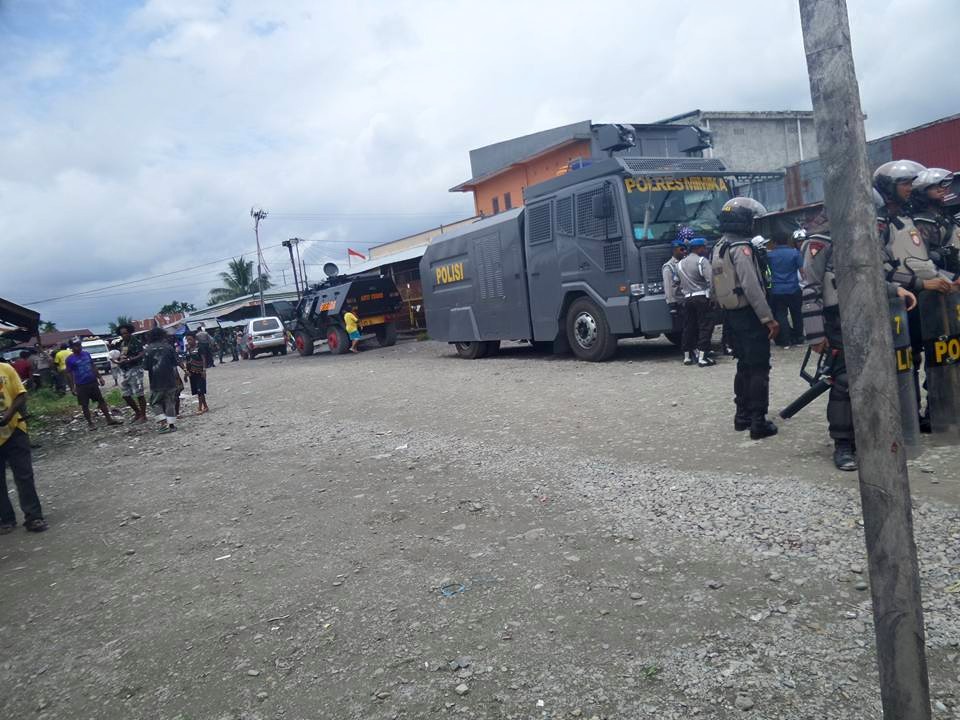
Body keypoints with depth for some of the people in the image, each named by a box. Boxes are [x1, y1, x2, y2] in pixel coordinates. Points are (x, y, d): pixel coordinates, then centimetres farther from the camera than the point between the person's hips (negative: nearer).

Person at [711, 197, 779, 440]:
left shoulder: (718, 248, 12)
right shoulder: (741, 248, -16)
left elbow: (718, 287, 16)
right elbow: (751, 287, -24)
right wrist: (768, 318, -23)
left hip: (732, 314, 9)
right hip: (748, 314, -9)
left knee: (745, 365, 17)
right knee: (759, 369, -5)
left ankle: (742, 415, 23)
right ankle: (758, 422, -5)